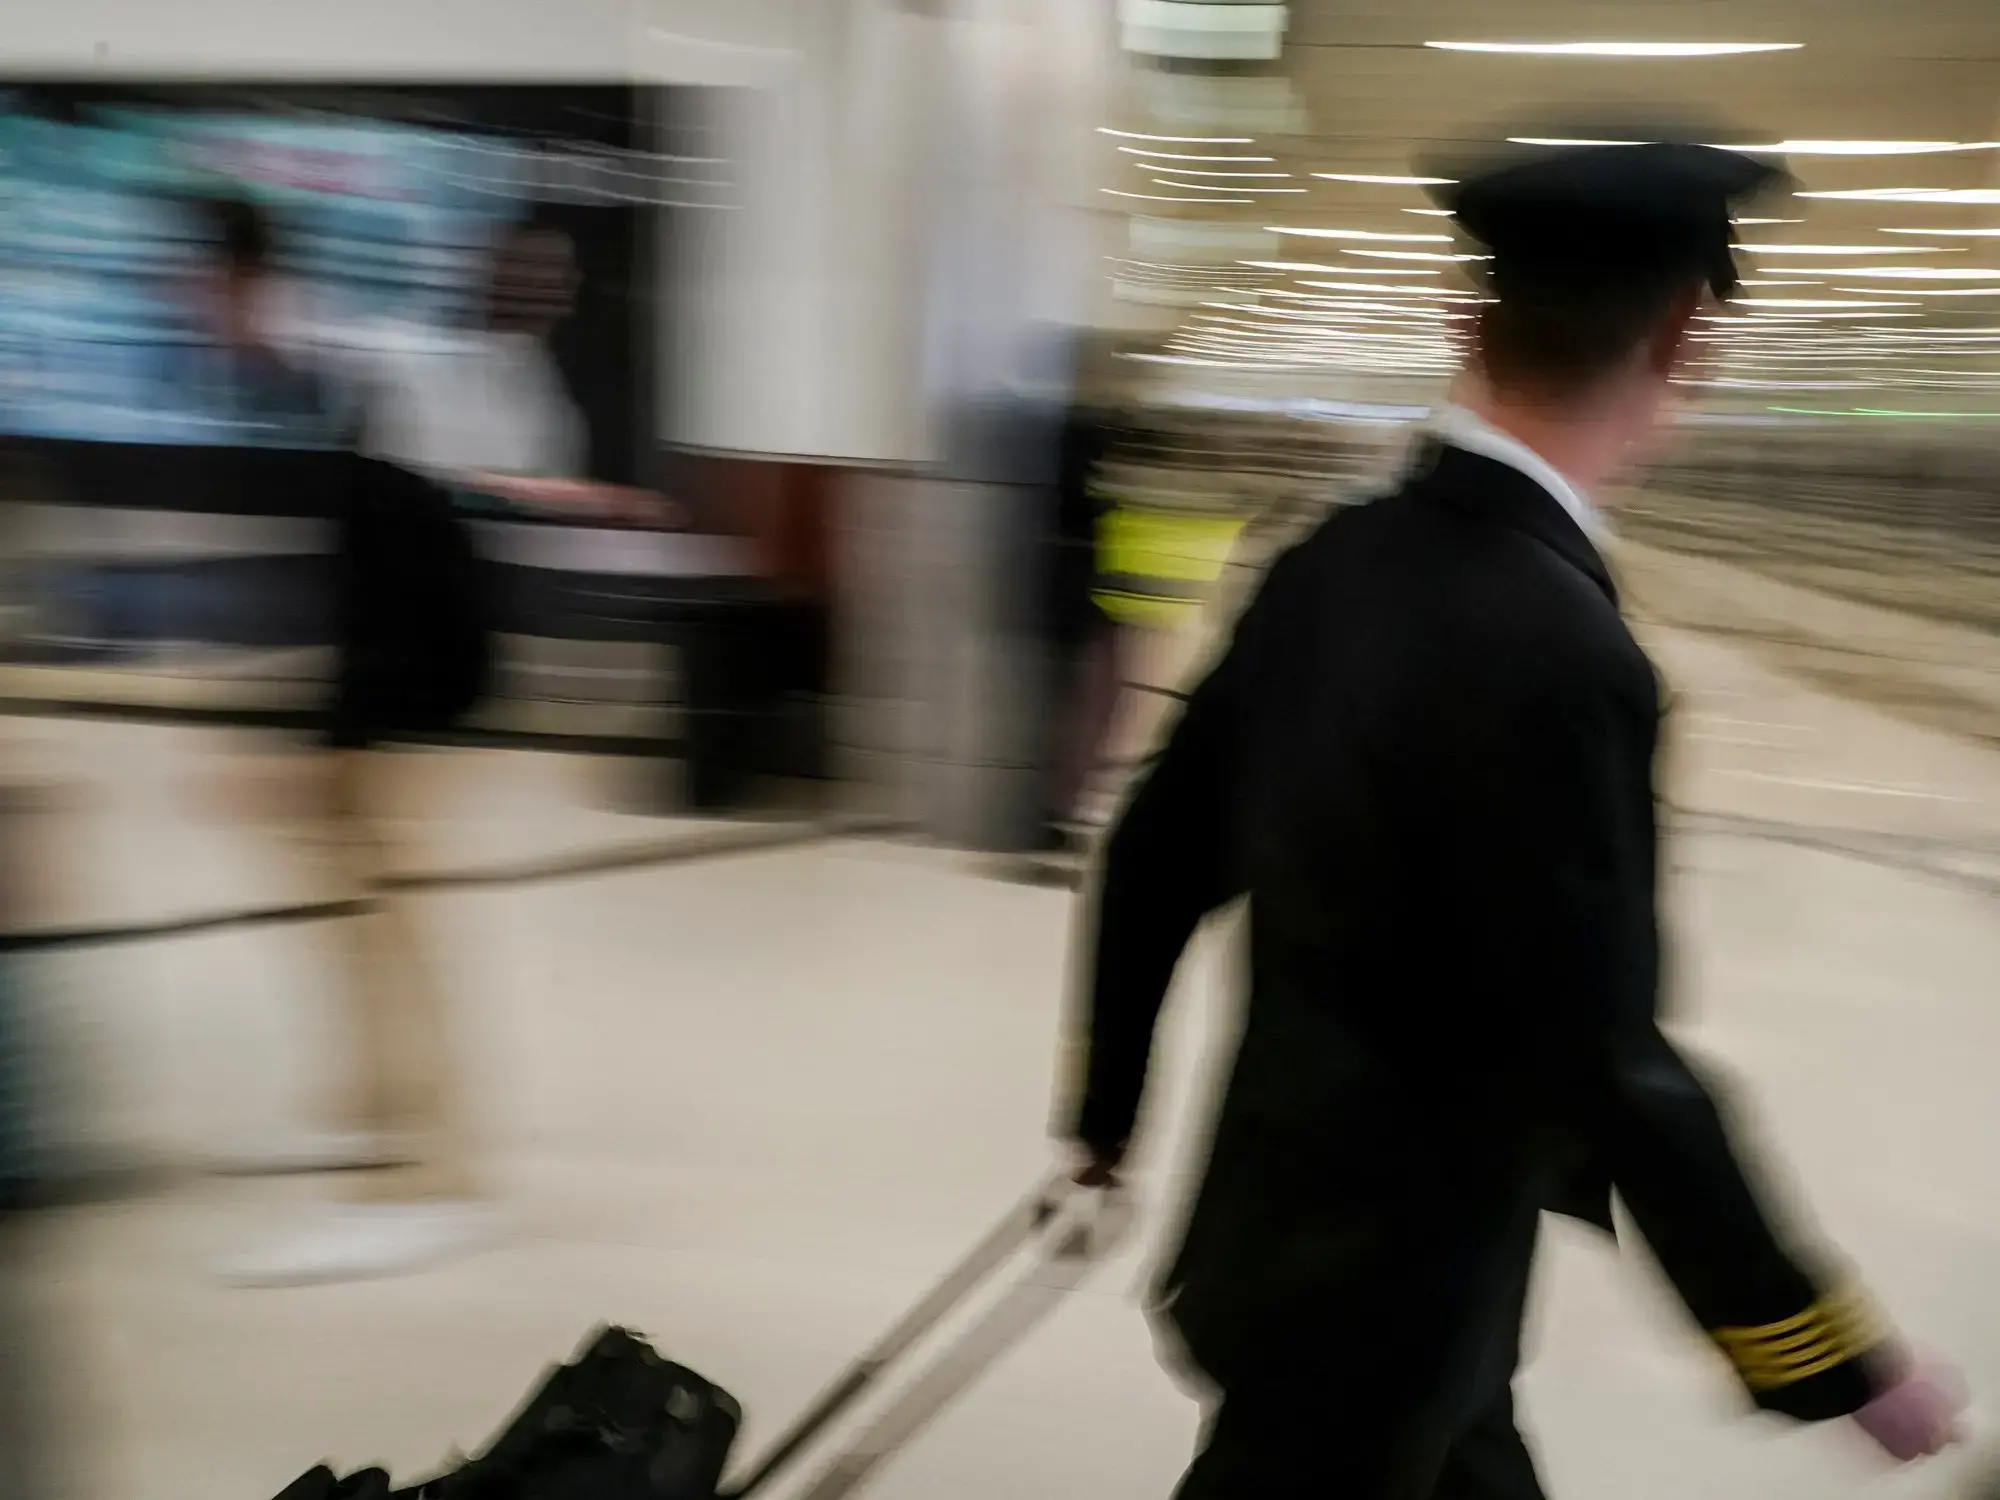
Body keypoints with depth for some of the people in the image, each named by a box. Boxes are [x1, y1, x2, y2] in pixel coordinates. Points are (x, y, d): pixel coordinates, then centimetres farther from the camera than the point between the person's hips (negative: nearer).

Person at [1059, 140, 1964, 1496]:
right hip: (1372, 1281, -7)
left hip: (1305, 1221, 8)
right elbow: (1606, 1064, -27)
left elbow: (1156, 853, 3)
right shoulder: (1554, 652, -29)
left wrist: (1109, 1100, 17)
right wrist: (1836, 1355, -14)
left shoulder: (1339, 563, -4)